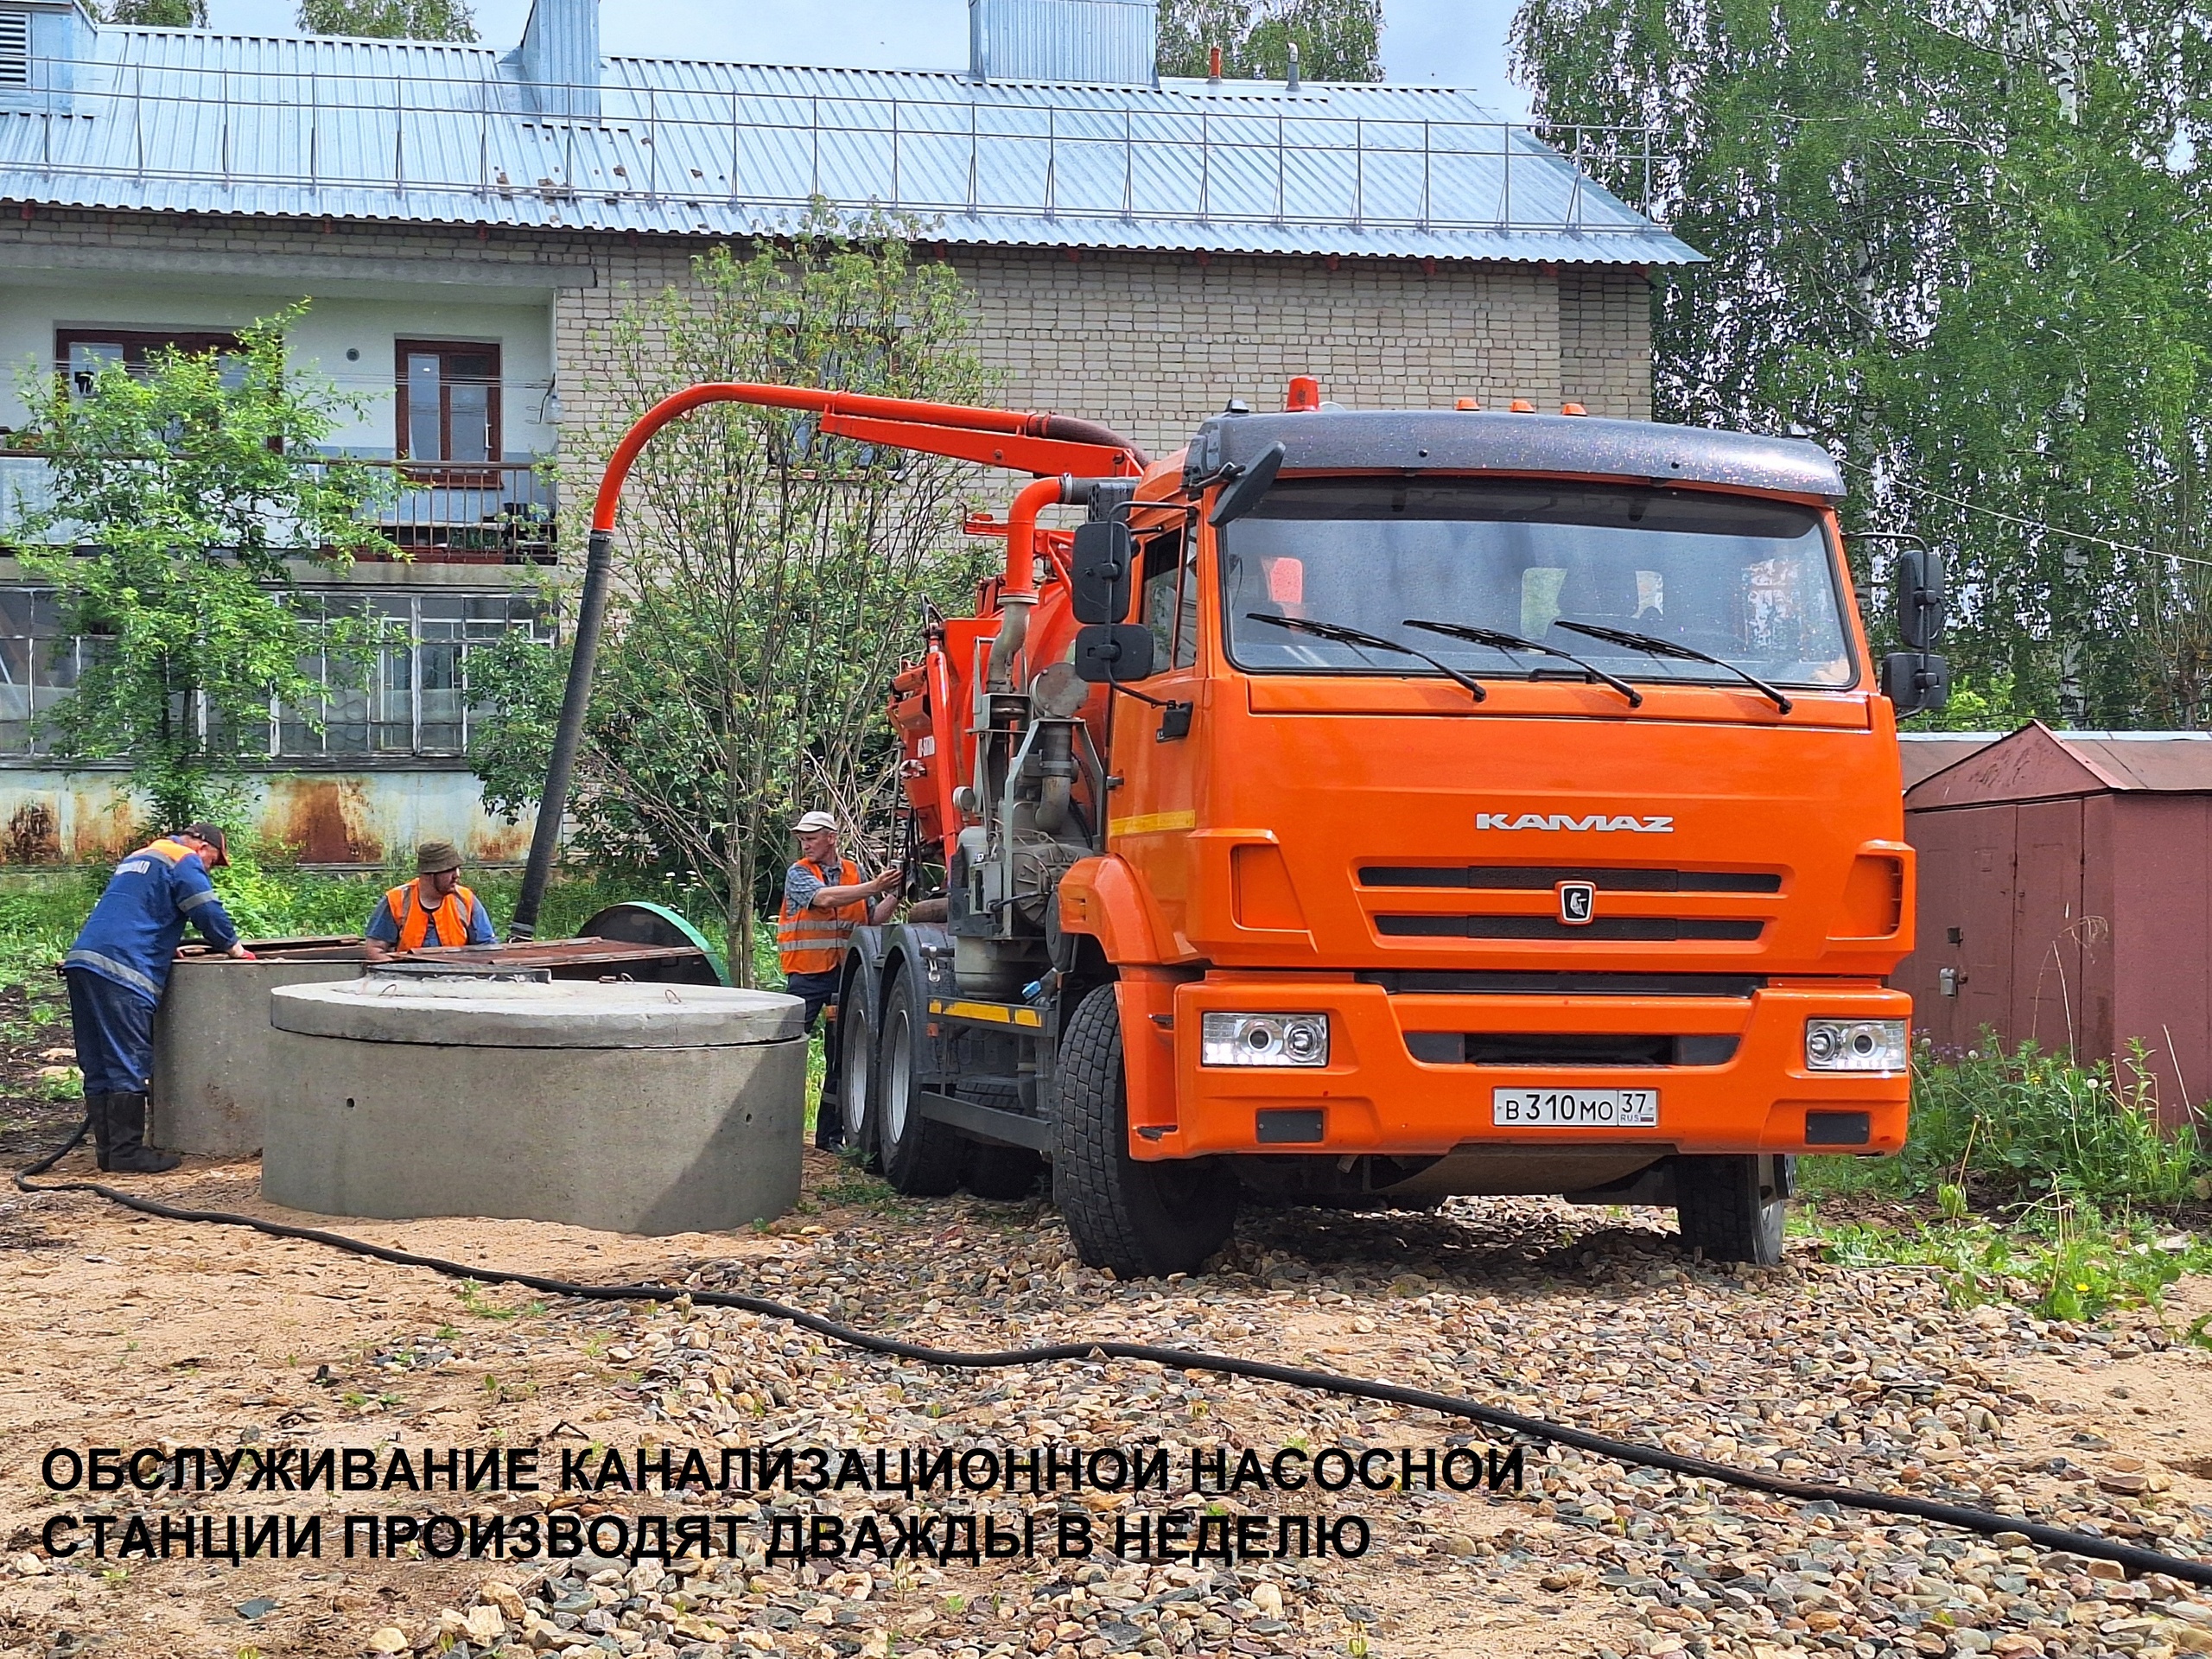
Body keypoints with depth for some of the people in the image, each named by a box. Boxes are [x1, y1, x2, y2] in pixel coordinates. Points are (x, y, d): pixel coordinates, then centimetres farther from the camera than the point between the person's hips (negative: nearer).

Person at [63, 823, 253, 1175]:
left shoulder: (138, 857, 30)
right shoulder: (184, 861, 2)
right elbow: (207, 912, -6)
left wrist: (166, 948, 34)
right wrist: (236, 949, 8)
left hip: (82, 960, 9)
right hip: (121, 969, -9)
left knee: (98, 1064, 9)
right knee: (128, 1066, -7)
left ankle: (108, 1148, 12)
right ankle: (127, 1154, -8)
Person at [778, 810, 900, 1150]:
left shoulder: (854, 873, 10)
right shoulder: (798, 873, -2)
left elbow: (872, 920, 12)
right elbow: (825, 898, -20)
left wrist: (894, 895, -4)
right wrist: (874, 887, -25)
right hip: (807, 975, -4)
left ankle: (830, 1134, 14)